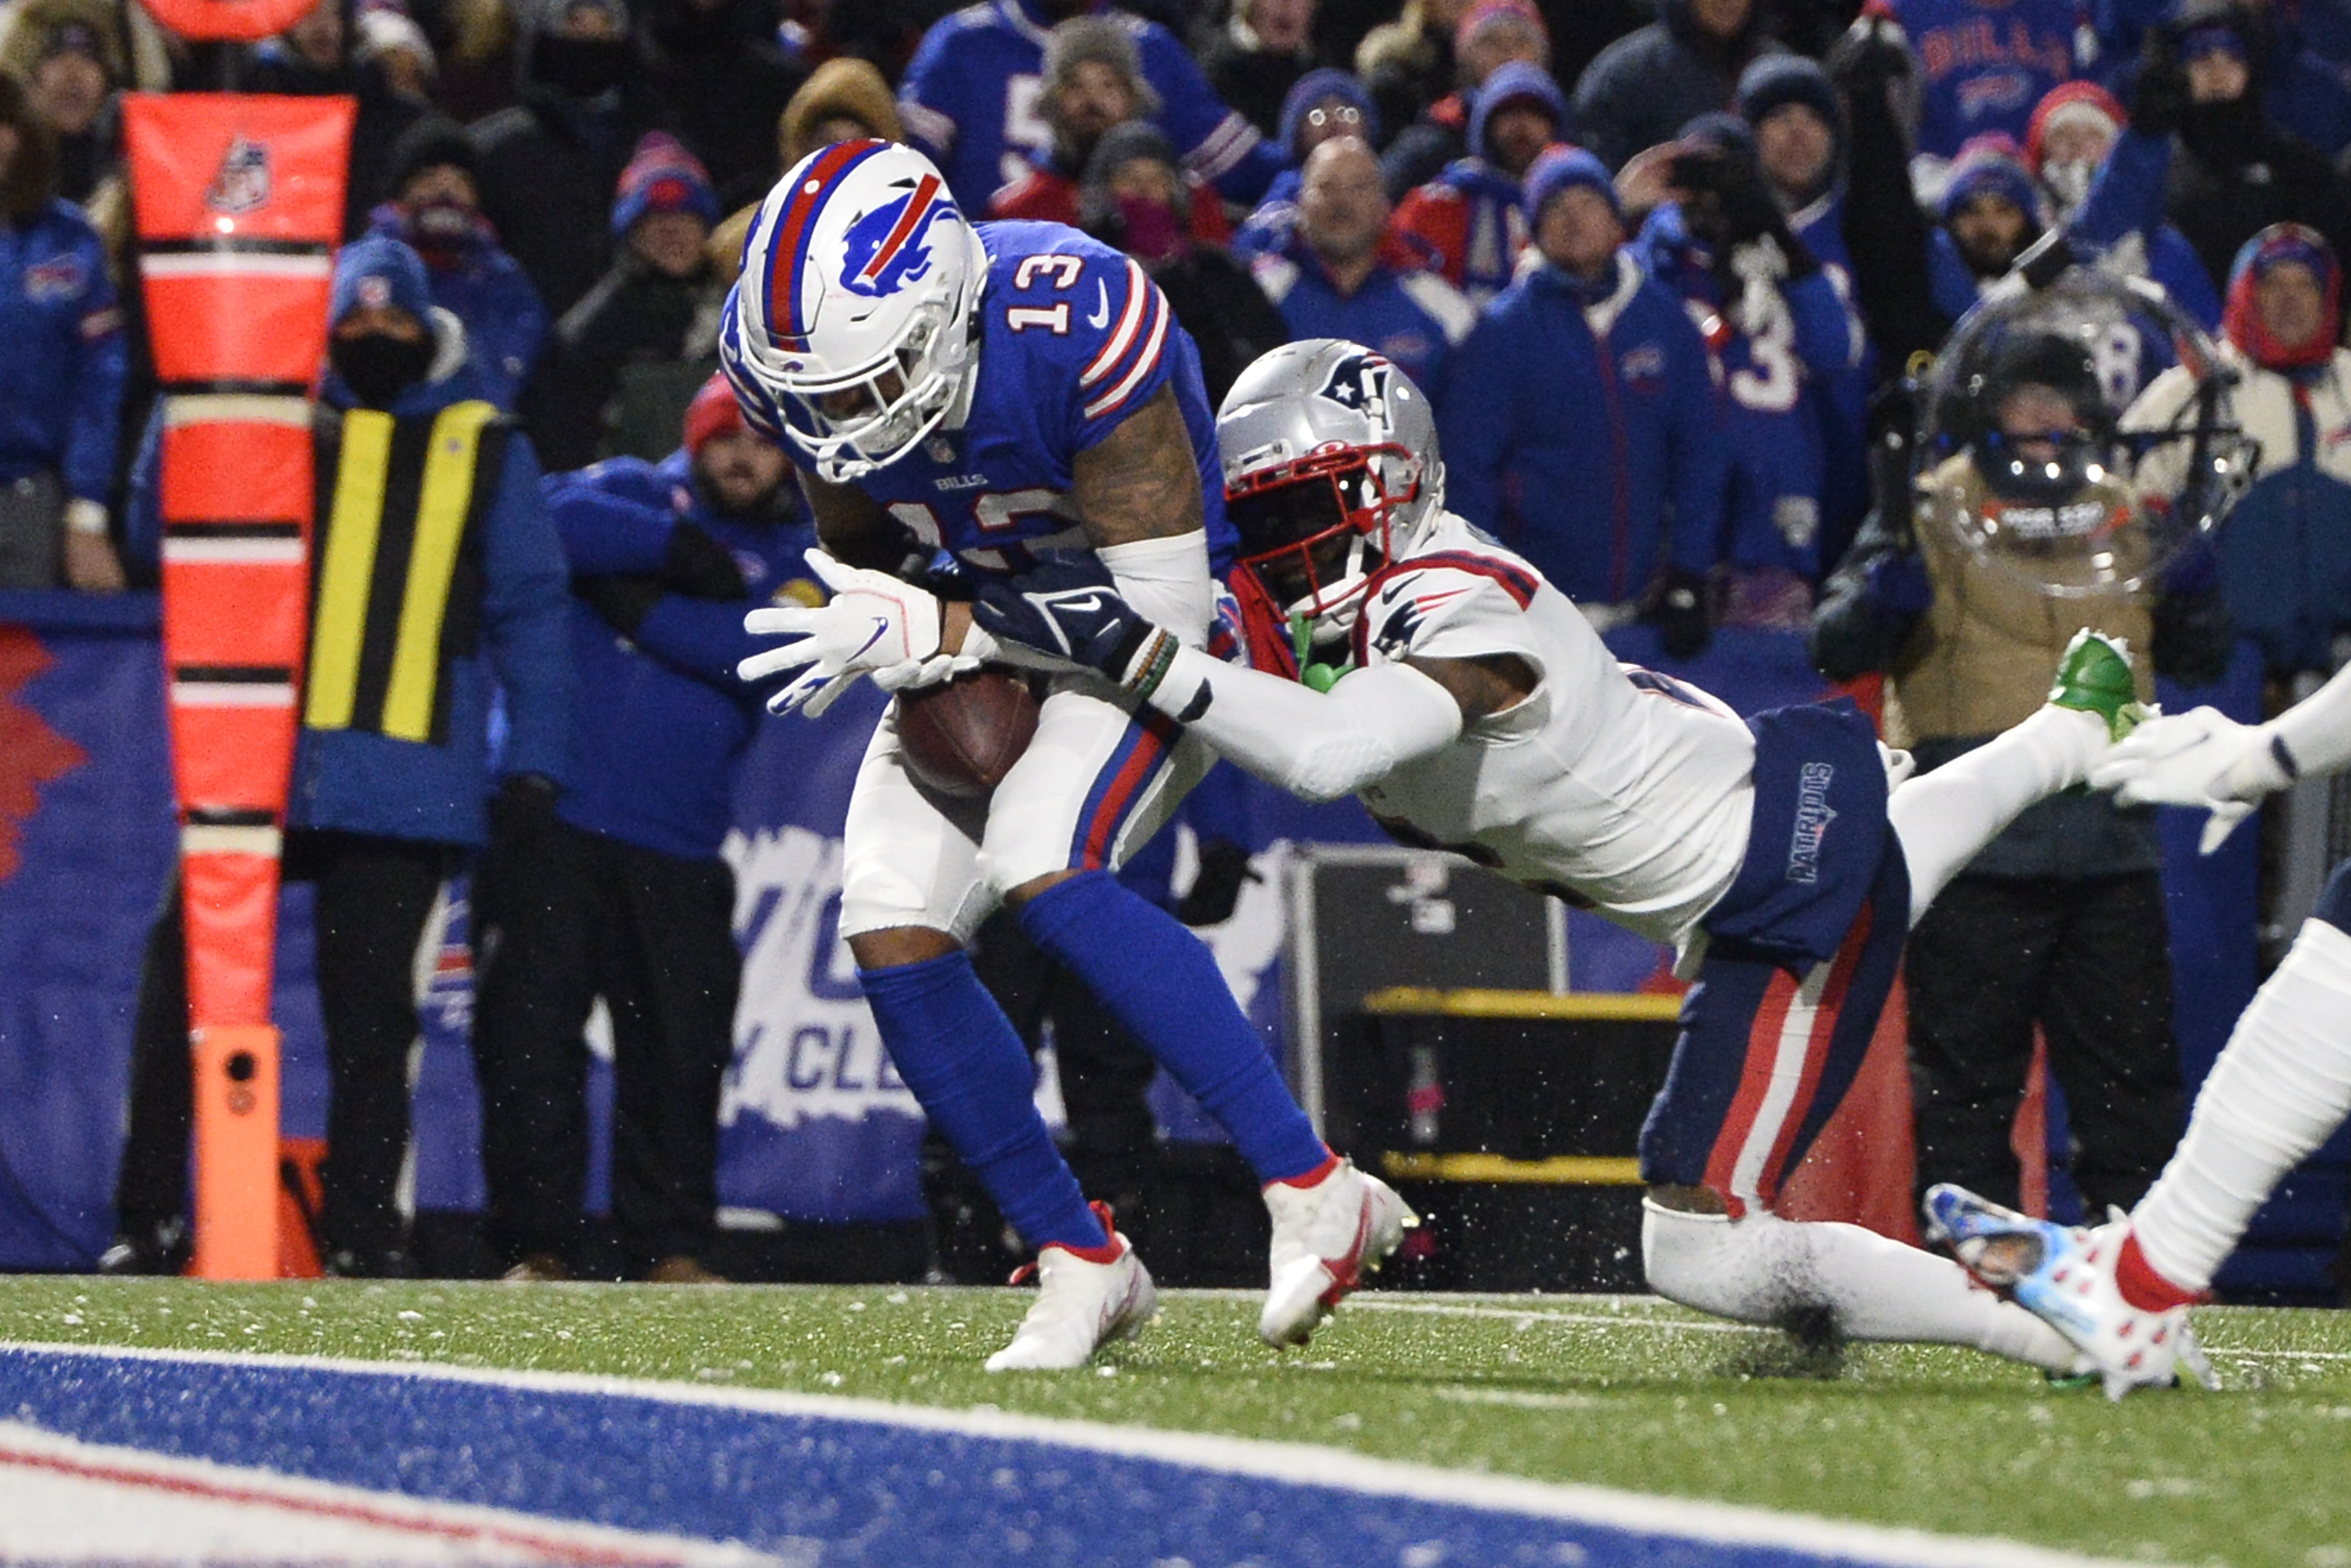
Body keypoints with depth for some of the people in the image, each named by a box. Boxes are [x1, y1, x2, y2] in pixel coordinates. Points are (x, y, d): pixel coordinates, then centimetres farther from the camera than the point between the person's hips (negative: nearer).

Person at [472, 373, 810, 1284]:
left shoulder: (800, 560, 14)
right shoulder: (635, 494, 14)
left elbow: (766, 656, -7)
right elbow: (558, 516, -8)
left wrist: (638, 600, -8)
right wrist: (675, 549, -9)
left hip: (677, 853, 1)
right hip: (551, 824, -1)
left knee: (679, 1056, 0)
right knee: (530, 1038, -6)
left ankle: (671, 1249, 9)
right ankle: (537, 1245, 0)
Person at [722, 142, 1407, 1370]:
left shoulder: (1075, 333, -36)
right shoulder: (779, 348, -17)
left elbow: (1163, 607, -30)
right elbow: (863, 551, 3)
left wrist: (937, 637, -35)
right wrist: (916, 666, -15)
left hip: (1162, 619, -6)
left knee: (1041, 870, -29)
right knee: (892, 931, -11)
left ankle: (1315, 1194, -26)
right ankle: (1080, 1263, 4)